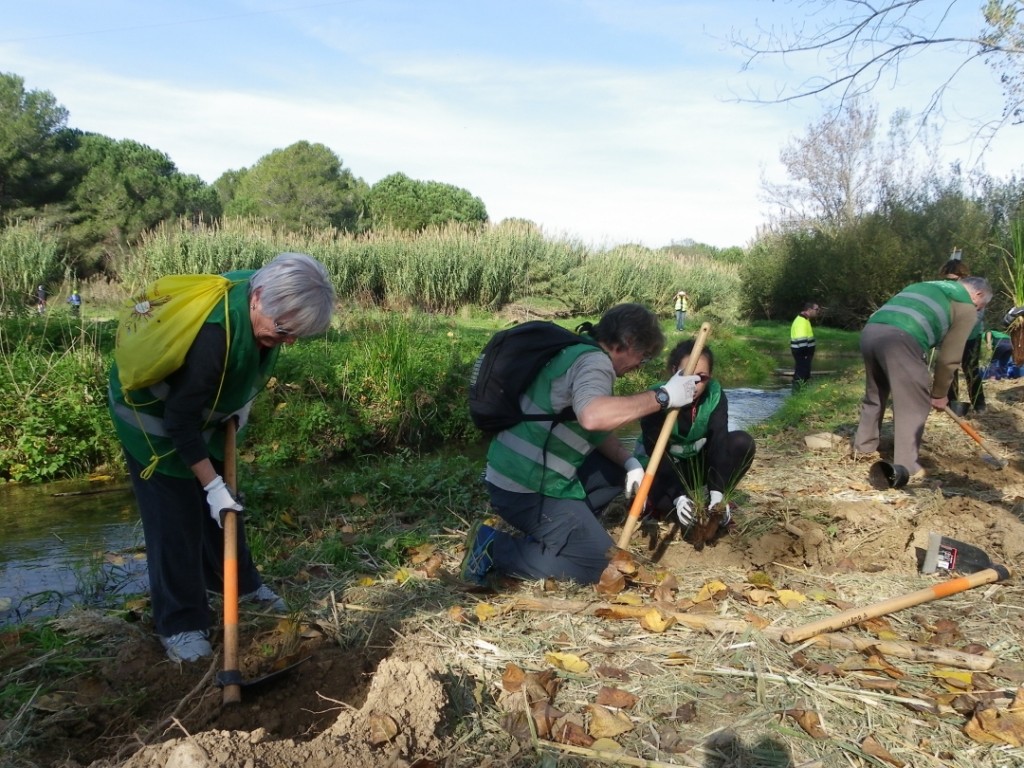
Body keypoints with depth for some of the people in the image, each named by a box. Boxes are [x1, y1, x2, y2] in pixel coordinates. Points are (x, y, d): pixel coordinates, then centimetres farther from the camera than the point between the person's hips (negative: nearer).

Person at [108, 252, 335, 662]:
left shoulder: (261, 299, -19)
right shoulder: (213, 333, -42)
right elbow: (180, 420, -33)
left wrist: (241, 403, -3)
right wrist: (212, 484, -28)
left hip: (201, 408, 8)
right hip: (153, 415, -7)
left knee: (223, 503, 17)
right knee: (175, 518, -2)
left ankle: (242, 583, 36)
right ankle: (179, 625, 13)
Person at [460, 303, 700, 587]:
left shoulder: (582, 353, 15)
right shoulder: (593, 361, -16)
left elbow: (598, 431, 20)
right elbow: (592, 417, -39)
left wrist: (629, 462, 4)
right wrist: (662, 397, -29)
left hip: (530, 472, 10)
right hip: (526, 488, -10)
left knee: (617, 470, 18)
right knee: (599, 563, -5)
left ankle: (548, 533, 12)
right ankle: (494, 548, -4)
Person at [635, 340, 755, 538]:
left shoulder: (715, 396, -18)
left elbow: (719, 442, -26)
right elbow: (657, 452, -31)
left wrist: (718, 493, -40)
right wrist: (679, 496, -44)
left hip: (695, 463, 4)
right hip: (661, 467, -4)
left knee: (743, 443, -22)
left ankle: (714, 501, -9)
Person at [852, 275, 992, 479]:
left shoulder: (928, 286, 38)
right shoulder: (966, 307, 16)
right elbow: (949, 358, 13)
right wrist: (939, 394, 26)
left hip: (870, 331, 8)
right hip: (899, 338, -7)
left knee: (874, 394, 27)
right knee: (913, 404, 6)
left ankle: (863, 446, 40)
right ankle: (906, 468, 9)